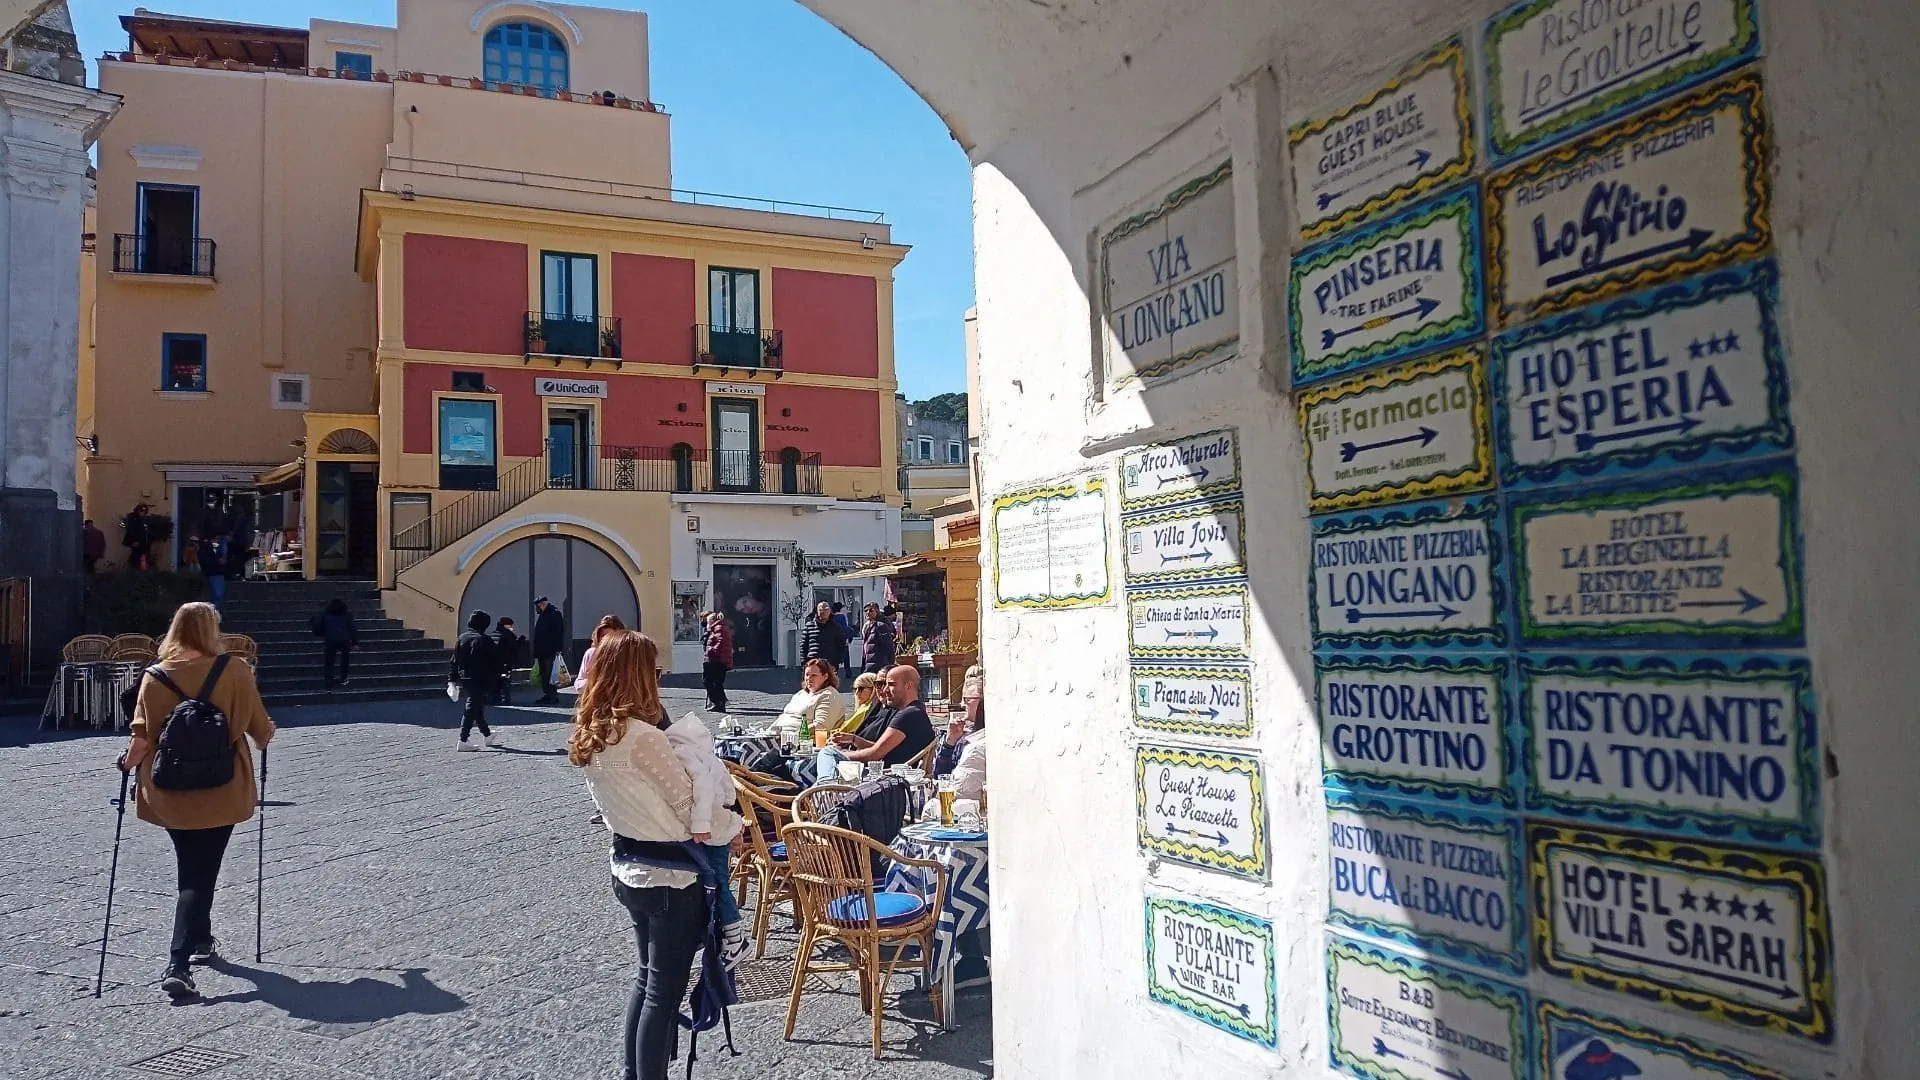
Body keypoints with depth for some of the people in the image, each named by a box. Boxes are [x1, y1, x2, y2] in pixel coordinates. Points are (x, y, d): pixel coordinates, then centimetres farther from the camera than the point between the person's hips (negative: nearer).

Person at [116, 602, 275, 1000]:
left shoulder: (155, 676, -3)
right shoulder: (234, 671, -8)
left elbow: (141, 740, -5)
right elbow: (260, 728, -1)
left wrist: (127, 762, 16)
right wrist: (266, 734, 23)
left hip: (170, 794, 3)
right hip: (221, 792, -2)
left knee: (191, 869, 21)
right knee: (200, 875, 3)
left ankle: (200, 941, 36)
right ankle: (178, 965, -7)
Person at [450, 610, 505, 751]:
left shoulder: (461, 639, 7)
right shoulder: (484, 641, -11)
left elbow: (454, 661, 9)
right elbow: (494, 664, -9)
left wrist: (452, 679, 13)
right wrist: (495, 682, -1)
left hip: (463, 680, 7)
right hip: (479, 681, -7)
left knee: (477, 708, 17)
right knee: (471, 710, -4)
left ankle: (487, 735, 30)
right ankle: (463, 741, -5)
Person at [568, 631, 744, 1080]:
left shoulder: (587, 735, 1)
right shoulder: (643, 736, -25)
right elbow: (689, 805, -16)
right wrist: (734, 825, -1)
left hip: (627, 868, 8)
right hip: (669, 875, -8)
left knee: (647, 977, 23)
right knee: (665, 990, 5)